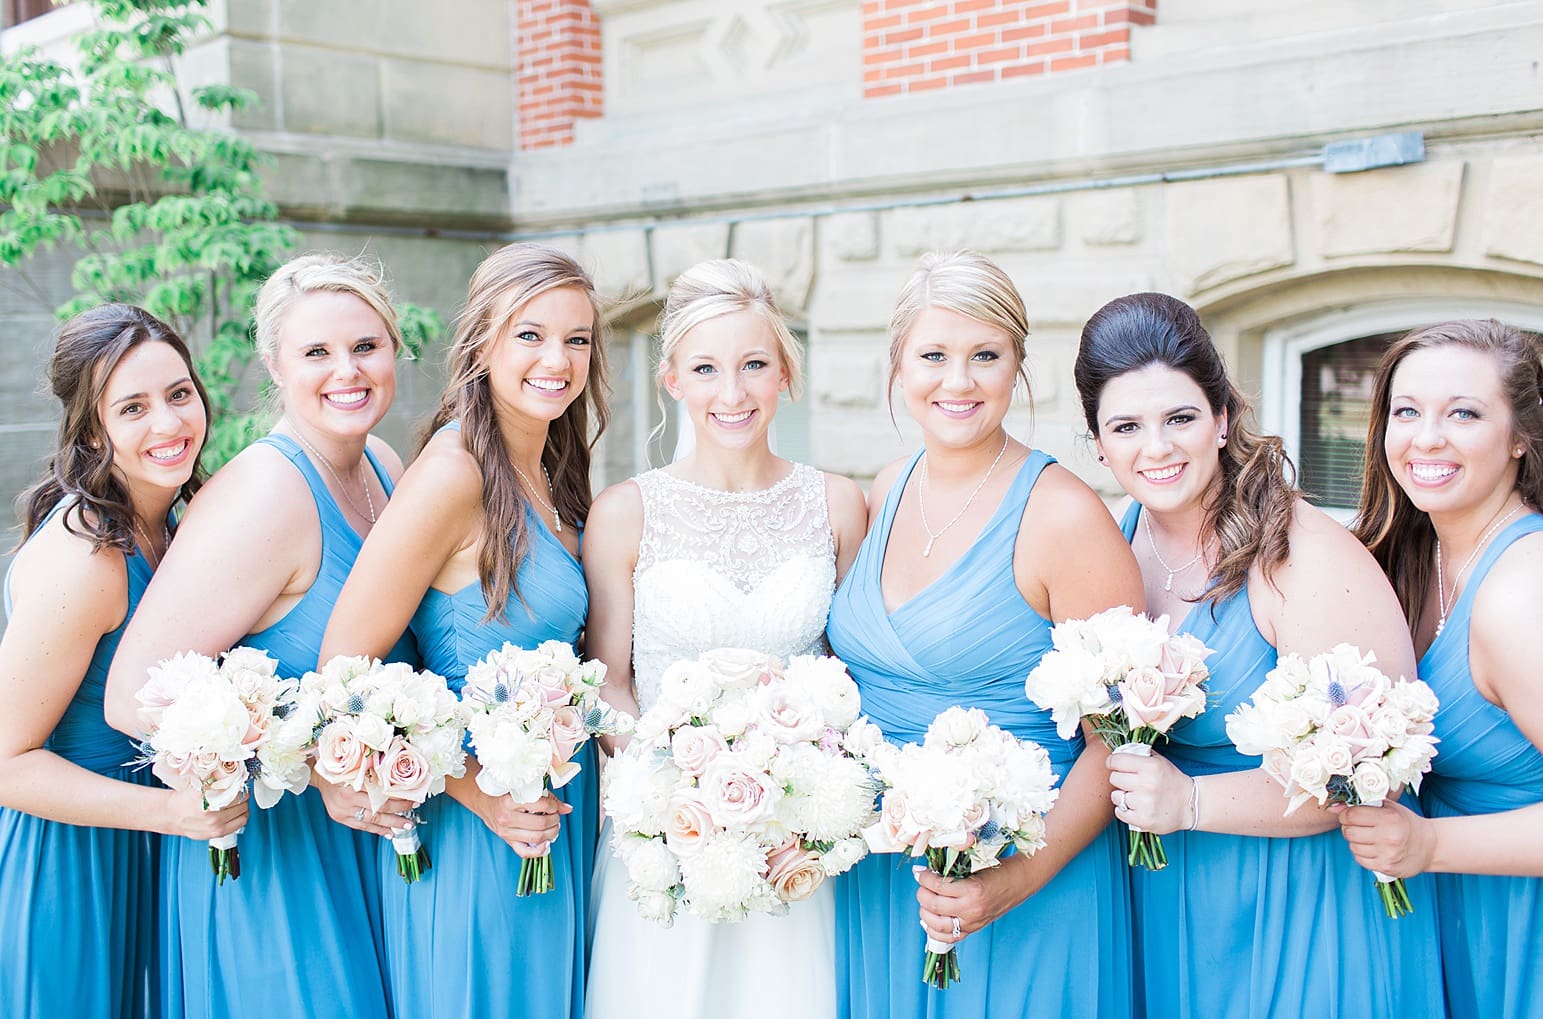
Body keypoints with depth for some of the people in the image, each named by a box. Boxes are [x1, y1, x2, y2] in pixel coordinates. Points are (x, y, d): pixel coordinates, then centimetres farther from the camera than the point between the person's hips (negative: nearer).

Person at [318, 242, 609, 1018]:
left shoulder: (550, 476, 6)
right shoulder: (454, 473, -20)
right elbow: (344, 670, -21)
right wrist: (475, 791, -19)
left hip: (559, 811, 8)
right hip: (475, 832, -8)